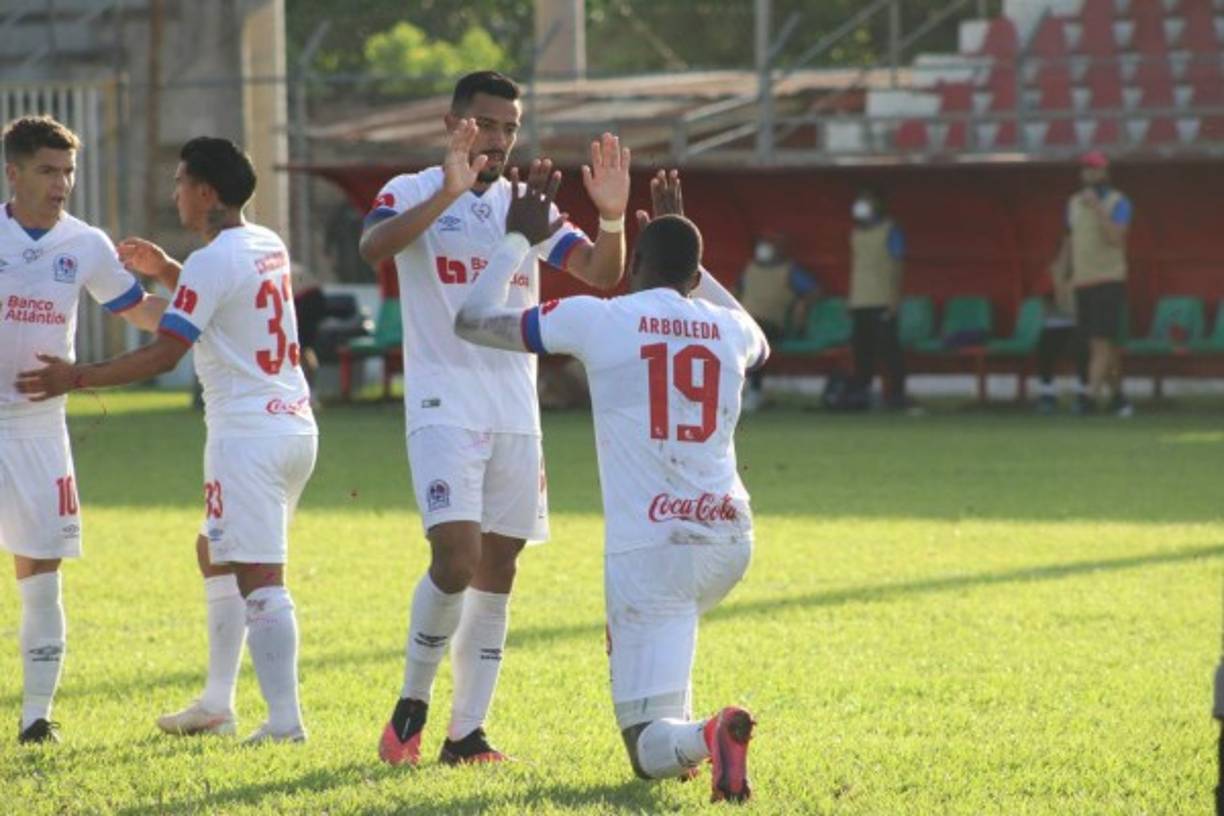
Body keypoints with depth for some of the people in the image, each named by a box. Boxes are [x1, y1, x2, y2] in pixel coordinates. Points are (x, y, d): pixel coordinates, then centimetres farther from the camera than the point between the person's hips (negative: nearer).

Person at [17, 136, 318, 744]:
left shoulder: (211, 263, -14)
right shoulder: (268, 247, 13)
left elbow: (164, 354, -17)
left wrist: (78, 379, -11)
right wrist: (167, 272, 30)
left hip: (247, 434, -9)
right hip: (295, 425, 9)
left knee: (259, 577, -13)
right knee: (215, 554, 22)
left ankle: (285, 723, -21)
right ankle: (216, 705, 26)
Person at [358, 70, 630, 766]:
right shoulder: (414, 193, -2)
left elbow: (602, 275, 5)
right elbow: (372, 247, -24)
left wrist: (613, 217, -15)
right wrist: (447, 195, -35)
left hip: (517, 413, 5)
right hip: (444, 407, -5)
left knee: (497, 571, 4)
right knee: (457, 558, -18)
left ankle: (468, 730, 9)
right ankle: (412, 705, 0)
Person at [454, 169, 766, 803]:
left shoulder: (596, 319, -3)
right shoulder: (727, 328, 9)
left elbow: (472, 321, 8)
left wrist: (519, 240, 22)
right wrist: (687, 253, 43)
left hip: (650, 545, -5)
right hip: (728, 538, 5)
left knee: (649, 748, -6)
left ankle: (700, 737, -39)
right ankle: (682, 734, 27)